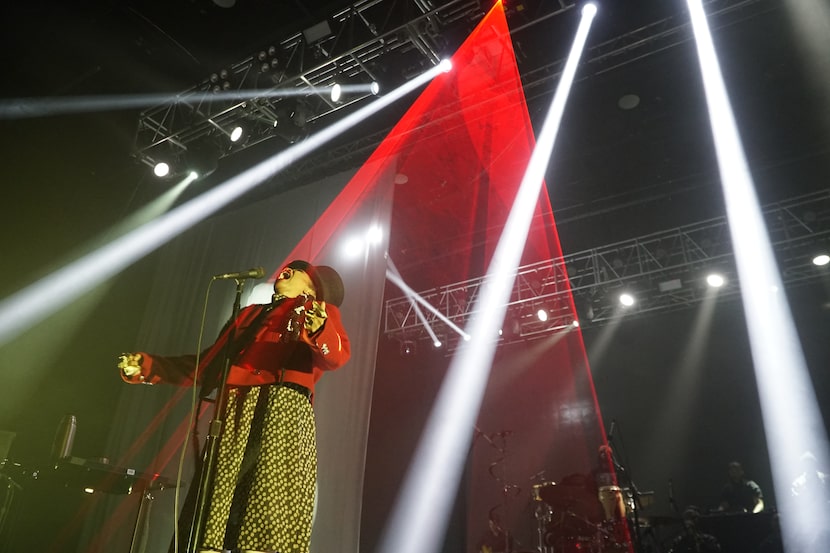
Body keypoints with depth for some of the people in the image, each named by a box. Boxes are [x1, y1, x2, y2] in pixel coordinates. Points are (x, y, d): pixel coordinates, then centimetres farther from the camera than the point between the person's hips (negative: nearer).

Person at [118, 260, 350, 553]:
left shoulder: (320, 310, 16)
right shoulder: (250, 314, 32)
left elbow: (337, 355, -6)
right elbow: (205, 365, 30)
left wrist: (320, 331, -28)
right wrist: (150, 367, 23)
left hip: (283, 410, -5)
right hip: (234, 413, 6)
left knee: (267, 518, -16)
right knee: (213, 518, -4)